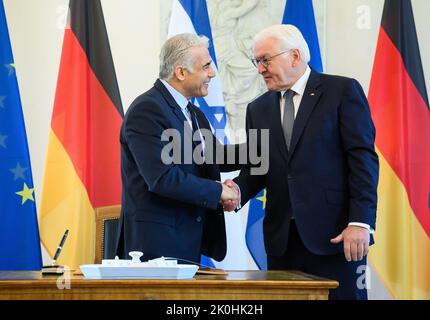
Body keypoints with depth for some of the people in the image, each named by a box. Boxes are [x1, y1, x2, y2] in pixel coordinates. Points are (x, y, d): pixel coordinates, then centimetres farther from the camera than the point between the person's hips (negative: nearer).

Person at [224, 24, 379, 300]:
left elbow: (363, 158, -7)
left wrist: (360, 222, -14)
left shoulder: (343, 91, -1)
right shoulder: (259, 109, 15)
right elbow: (256, 167, 15)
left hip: (335, 233, -4)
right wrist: (238, 189, -7)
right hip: (282, 238, 5)